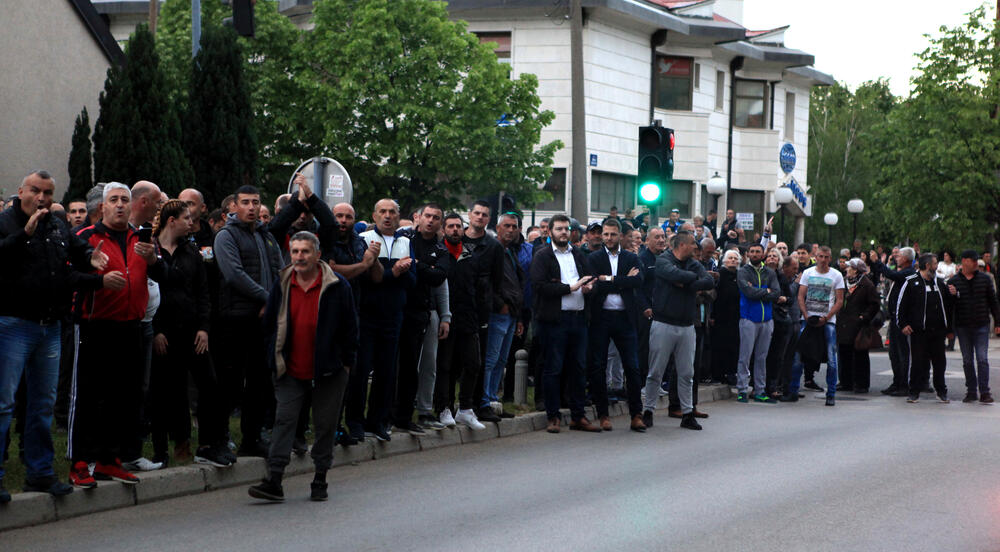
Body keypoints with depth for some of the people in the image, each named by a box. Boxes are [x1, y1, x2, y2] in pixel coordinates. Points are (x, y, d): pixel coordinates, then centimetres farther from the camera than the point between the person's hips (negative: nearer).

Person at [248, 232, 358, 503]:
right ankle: (274, 482, -8)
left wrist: (347, 363, -1)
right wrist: (275, 358, 9)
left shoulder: (337, 286, -4)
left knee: (325, 425, 6)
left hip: (327, 372, -2)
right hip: (290, 371, 2)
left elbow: (350, 327, 0)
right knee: (284, 420, -5)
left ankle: (320, 481, 17)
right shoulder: (282, 285, 4)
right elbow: (269, 325, 13)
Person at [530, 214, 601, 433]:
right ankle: (553, 417, 6)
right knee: (553, 369, -1)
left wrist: (589, 286, -5)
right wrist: (570, 287, -15)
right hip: (555, 319, -5)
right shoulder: (542, 256, -1)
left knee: (579, 368, 8)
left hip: (579, 317, 5)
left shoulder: (578, 254, 16)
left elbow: (592, 277, 19)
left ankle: (578, 416, 15)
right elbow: (540, 286, -13)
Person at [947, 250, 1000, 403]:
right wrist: (951, 295, -14)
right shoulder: (953, 281, 5)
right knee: (967, 360, 6)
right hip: (962, 327, 1)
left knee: (982, 359, -7)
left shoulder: (985, 279, 5)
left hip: (981, 326, -1)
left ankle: (984, 392, -6)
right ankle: (971, 391, 13)